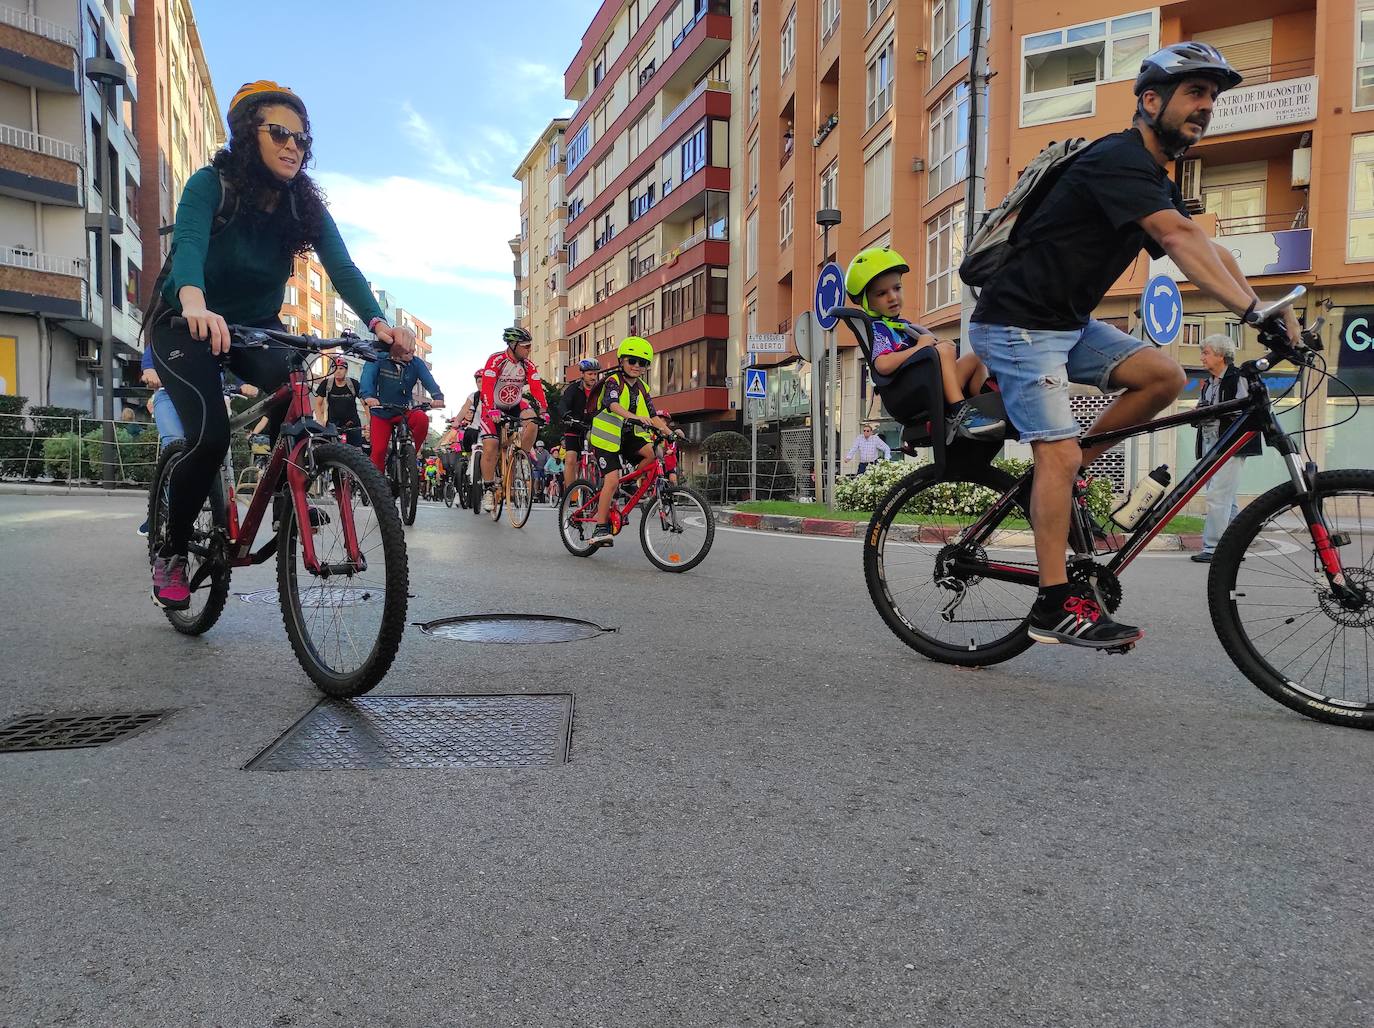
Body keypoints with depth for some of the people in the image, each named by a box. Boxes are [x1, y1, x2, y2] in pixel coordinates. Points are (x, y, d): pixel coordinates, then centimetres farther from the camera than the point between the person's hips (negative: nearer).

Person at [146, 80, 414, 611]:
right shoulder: (211, 185, -18)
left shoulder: (304, 204, -8)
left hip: (255, 326, 3)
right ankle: (170, 552, -1)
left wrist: (379, 323, -43)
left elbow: (342, 269, -23)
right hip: (187, 324, -3)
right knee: (210, 435, -23)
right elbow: (188, 246, -36)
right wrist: (196, 304, -59)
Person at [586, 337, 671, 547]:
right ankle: (601, 528, -11)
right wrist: (634, 417, -46)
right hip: (607, 436, -6)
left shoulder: (642, 389, 10)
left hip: (628, 436, 6)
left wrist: (669, 432, -8)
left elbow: (652, 415, 8)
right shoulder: (613, 381, -10)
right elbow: (613, 404, -30)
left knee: (654, 452, -23)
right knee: (612, 479, -18)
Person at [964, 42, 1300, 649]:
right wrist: (1254, 311, -35)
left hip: (1069, 321, 9)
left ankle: (1062, 479, 7)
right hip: (1018, 322, -9)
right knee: (1060, 452, -16)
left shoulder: (1154, 180, 15)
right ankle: (1056, 605, -11)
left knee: (1164, 377, -5)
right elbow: (1182, 241, -28)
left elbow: (1209, 253, 8)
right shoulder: (1120, 160, -15)